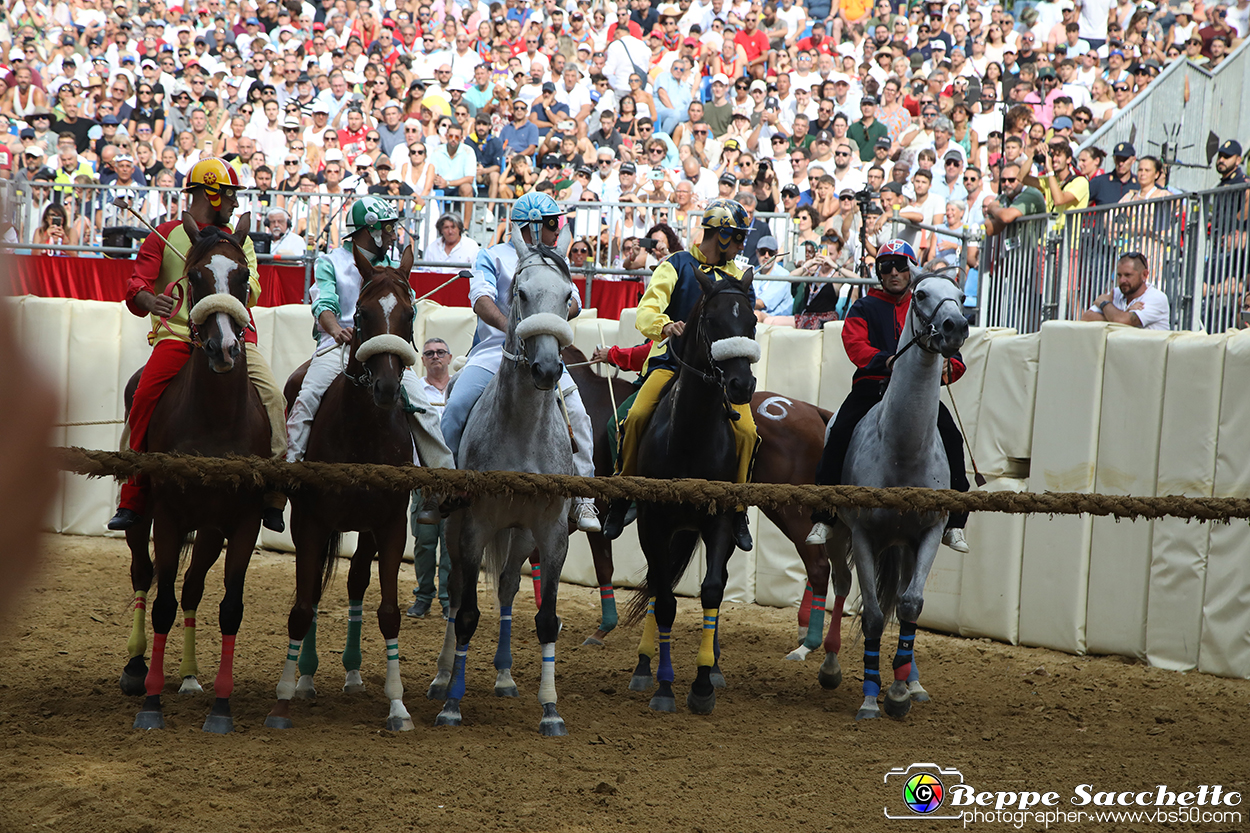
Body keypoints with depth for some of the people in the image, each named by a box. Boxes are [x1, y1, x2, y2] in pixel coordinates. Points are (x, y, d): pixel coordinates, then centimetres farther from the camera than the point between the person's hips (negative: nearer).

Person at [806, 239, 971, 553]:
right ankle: (823, 520, -19)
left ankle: (954, 524, -16)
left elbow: (955, 361, 12)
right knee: (839, 434, -25)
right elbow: (855, 346, -5)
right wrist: (887, 361, -26)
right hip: (872, 386, -1)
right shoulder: (864, 309, 14)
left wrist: (947, 367, -15)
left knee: (951, 437, -22)